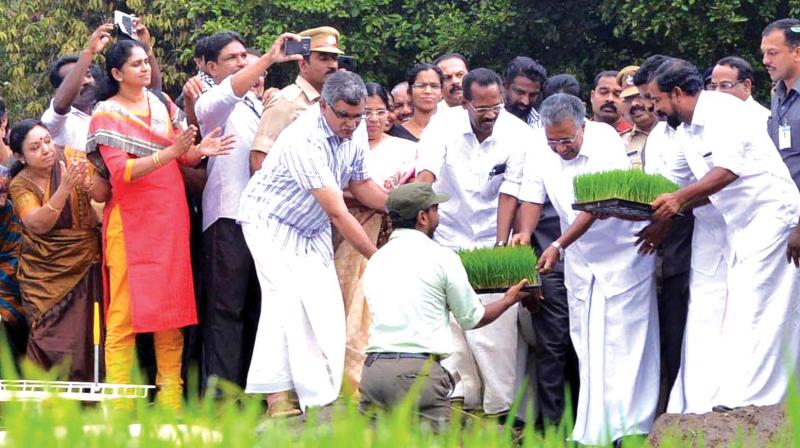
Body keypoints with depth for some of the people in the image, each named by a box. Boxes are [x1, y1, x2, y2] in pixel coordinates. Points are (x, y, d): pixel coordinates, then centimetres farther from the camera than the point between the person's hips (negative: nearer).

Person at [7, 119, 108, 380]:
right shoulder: (20, 185, -5)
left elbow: (103, 195, -10)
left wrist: (86, 181, -33)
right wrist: (65, 188, -32)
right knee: (48, 336, -9)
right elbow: (39, 224, -20)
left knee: (79, 335, -9)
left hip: (83, 262, 1)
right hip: (44, 272, -1)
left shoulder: (71, 158, -2)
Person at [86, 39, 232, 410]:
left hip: (170, 218, 5)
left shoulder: (162, 104, 13)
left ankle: (170, 396, 3)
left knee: (172, 307, 2)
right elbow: (120, 172, -14)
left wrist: (197, 150, -10)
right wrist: (171, 152, -22)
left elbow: (183, 157, 12)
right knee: (125, 310, -7)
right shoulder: (106, 115, -2)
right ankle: (117, 400, -7)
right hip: (131, 221, -5)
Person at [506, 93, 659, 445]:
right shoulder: (539, 153, -5)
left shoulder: (606, 145, -22)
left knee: (624, 339, -6)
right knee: (587, 345, 5)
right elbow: (532, 198, -2)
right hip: (579, 260, 5)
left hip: (623, 253, -5)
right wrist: (525, 233, -24)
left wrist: (559, 246, -32)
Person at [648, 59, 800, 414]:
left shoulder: (722, 110, -15)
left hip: (771, 215, -9)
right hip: (739, 225, 10)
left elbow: (728, 170, -25)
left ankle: (745, 398, -15)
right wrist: (665, 211, 8)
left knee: (752, 309, -13)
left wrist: (679, 197, -26)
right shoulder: (686, 134, 13)